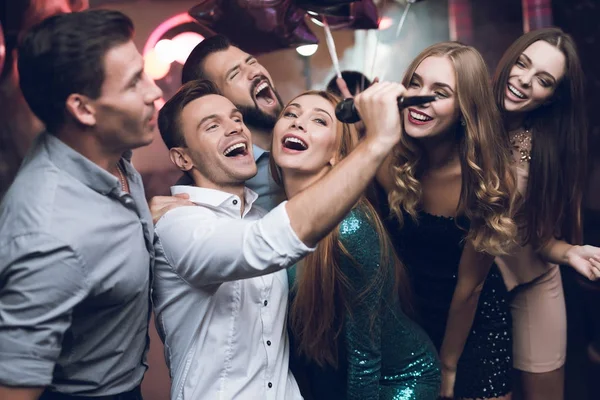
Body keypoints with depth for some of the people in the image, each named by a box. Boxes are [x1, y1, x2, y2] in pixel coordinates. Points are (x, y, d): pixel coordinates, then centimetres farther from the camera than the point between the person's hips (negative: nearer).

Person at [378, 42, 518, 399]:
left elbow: (469, 285, -14)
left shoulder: (490, 179, -23)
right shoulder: (389, 161, -21)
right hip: (407, 313, 2)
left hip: (473, 320, -1)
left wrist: (448, 364, -6)